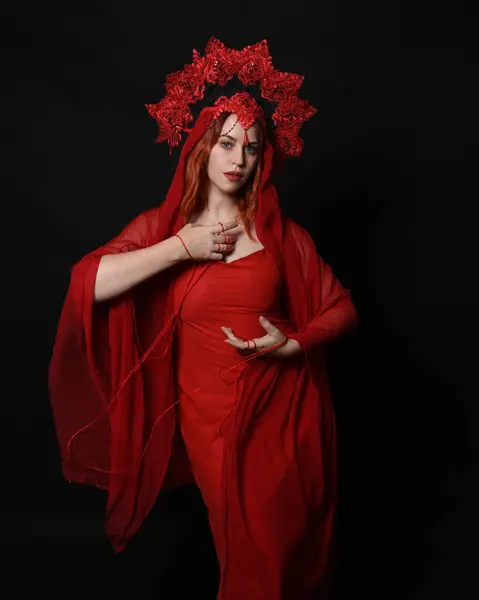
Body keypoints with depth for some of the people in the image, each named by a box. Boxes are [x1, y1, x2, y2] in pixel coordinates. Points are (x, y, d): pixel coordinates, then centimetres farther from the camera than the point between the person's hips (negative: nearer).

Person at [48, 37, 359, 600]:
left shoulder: (280, 232, 1)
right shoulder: (163, 226, 0)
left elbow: (341, 308, 5)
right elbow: (88, 283, -15)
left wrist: (294, 344, -14)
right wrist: (183, 246, -17)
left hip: (283, 411, 1)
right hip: (210, 417, 0)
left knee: (289, 548, 14)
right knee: (244, 553, 14)